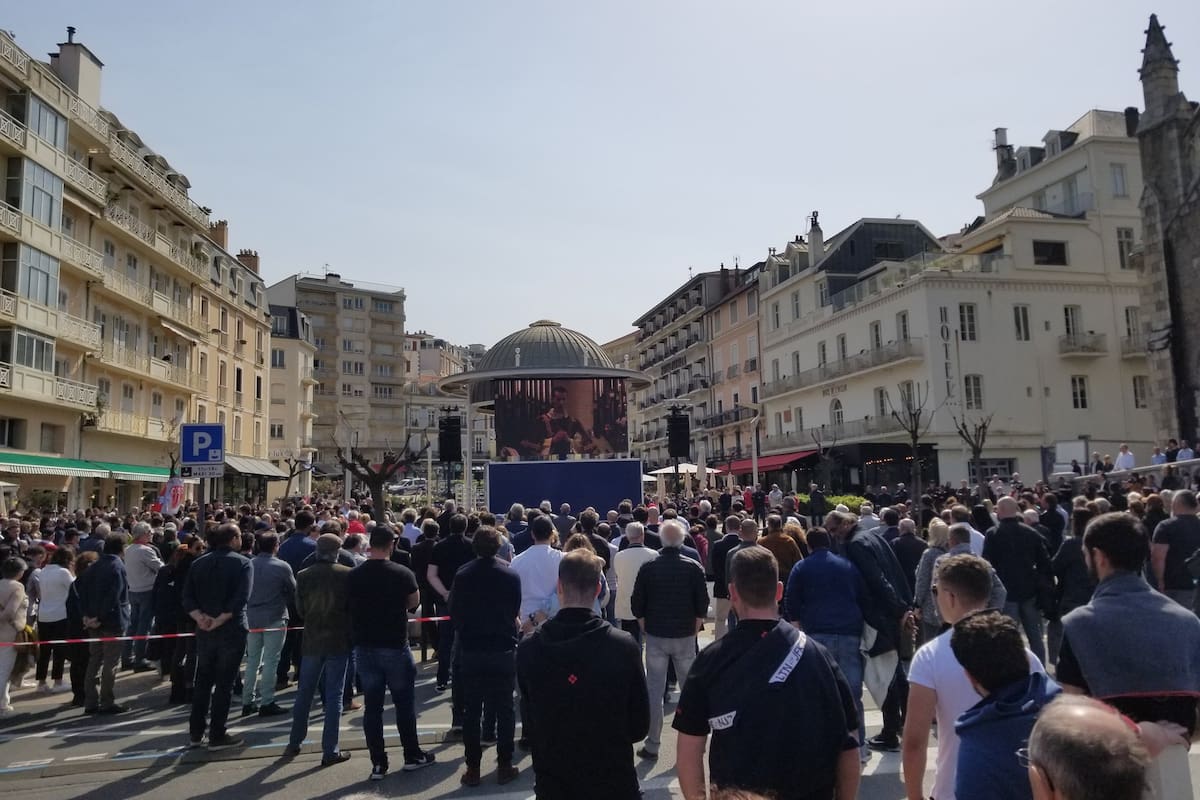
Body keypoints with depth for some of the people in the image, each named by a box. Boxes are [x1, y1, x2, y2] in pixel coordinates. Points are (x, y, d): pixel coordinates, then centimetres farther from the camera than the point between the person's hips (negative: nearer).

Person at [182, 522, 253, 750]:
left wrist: (200, 617, -10)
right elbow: (240, 599, -20)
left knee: (202, 681, 17)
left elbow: (187, 598, -1)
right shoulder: (242, 563, -8)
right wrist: (219, 621, -16)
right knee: (224, 683, 3)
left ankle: (195, 733, 22)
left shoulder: (198, 563, 8)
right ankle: (217, 736, 8)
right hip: (232, 630, -5)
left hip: (204, 631, 5)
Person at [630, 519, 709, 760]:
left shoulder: (648, 568, -6)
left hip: (655, 636, 0)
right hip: (685, 637, 0)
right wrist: (694, 630, 11)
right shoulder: (694, 568, -6)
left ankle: (652, 745, 10)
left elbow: (637, 606, -2)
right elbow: (702, 605, -2)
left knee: (654, 691, 6)